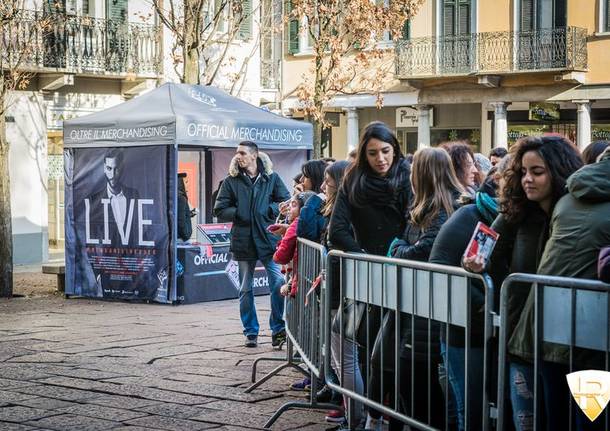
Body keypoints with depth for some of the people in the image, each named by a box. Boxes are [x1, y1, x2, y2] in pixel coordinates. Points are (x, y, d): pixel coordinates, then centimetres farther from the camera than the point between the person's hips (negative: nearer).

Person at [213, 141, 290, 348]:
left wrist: (269, 210, -8)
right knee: (245, 289, 8)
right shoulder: (231, 181, 5)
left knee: (279, 282, -13)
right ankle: (250, 332, 19)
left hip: (268, 239, -1)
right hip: (243, 241, 1)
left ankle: (277, 329, -1)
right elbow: (220, 210, 4)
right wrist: (238, 213, -9)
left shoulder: (271, 178, 5)